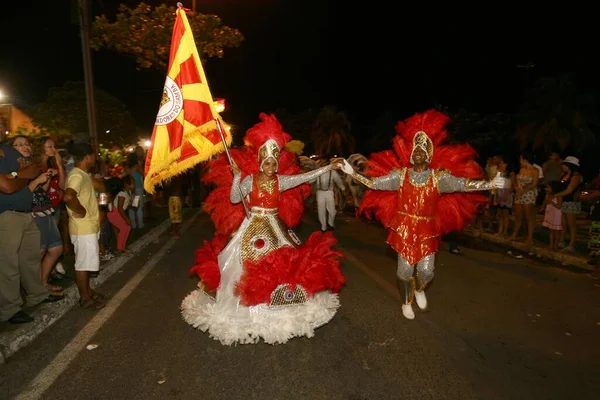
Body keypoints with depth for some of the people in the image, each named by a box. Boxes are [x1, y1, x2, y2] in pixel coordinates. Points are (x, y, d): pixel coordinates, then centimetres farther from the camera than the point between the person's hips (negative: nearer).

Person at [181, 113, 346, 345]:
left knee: (279, 266, 4)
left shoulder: (281, 180, 0)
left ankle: (277, 305, 22)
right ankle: (246, 307, 18)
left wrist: (330, 167, -9)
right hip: (252, 229, -2)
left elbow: (305, 177, -5)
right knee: (248, 266, 1)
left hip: (275, 230, 3)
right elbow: (234, 200, -8)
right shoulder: (249, 180, -5)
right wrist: (236, 177, -18)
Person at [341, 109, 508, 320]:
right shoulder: (400, 174, -2)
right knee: (405, 269, 6)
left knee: (426, 270, 1)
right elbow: (374, 183, -3)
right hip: (404, 229, 0)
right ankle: (407, 302, 32)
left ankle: (419, 290, 38)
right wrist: (352, 172, -9)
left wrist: (489, 184, -30)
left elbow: (462, 184, -16)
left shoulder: (439, 176, -4)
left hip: (427, 231, 0)